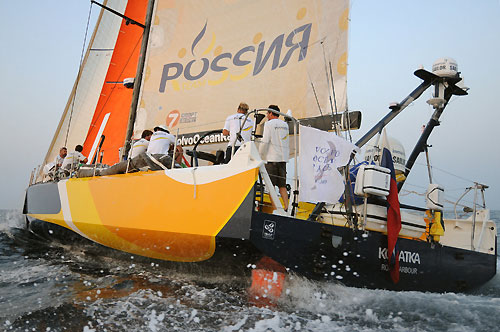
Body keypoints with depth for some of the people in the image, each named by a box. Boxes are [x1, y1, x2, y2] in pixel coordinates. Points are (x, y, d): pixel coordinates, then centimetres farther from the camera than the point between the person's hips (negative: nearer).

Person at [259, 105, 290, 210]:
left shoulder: (269, 124, -4)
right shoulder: (285, 125, 16)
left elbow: (265, 142, -11)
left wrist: (260, 156, -3)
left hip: (271, 158, -6)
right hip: (283, 158, 6)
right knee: (282, 185, 8)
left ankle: (275, 209, -6)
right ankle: (286, 207, 0)